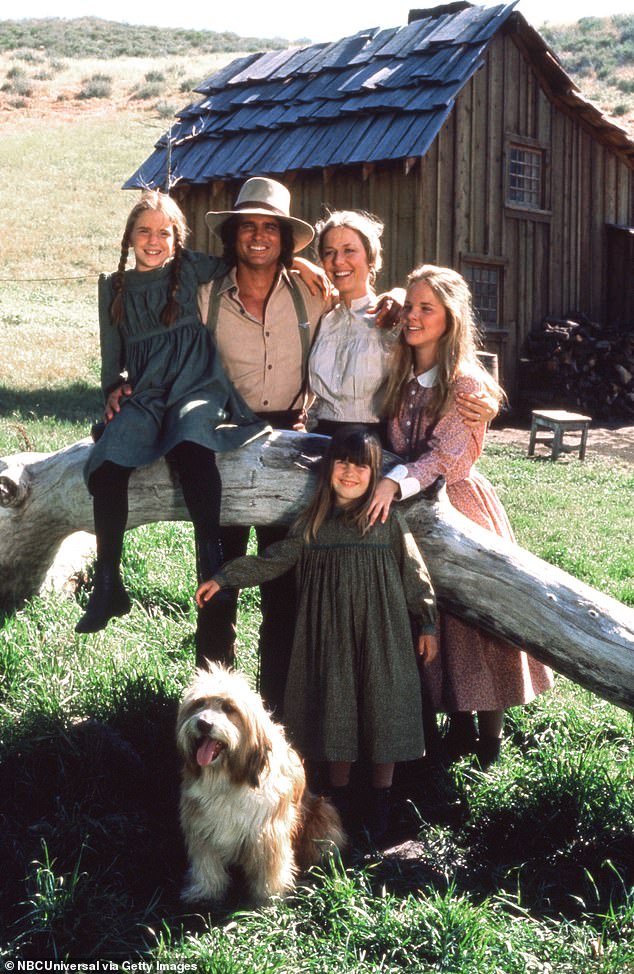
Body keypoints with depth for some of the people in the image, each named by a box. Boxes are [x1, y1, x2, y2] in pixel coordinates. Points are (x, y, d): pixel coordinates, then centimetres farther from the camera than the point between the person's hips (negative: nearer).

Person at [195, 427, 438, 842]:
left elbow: (415, 574, 1)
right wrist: (223, 578, 5)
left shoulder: (388, 521, -2)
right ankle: (341, 803, 23)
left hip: (381, 635, -2)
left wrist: (427, 624, 1)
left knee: (382, 712, 2)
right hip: (330, 636, 2)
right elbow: (273, 561, 10)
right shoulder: (313, 522, 6)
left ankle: (380, 807, 18)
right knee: (335, 713, 8)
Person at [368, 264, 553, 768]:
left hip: (458, 505, -5)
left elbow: (446, 456, -21)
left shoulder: (468, 384, -12)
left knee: (474, 619, 0)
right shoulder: (400, 376, 6)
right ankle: (459, 728, 22)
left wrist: (394, 482, -33)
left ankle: (490, 736, 15)